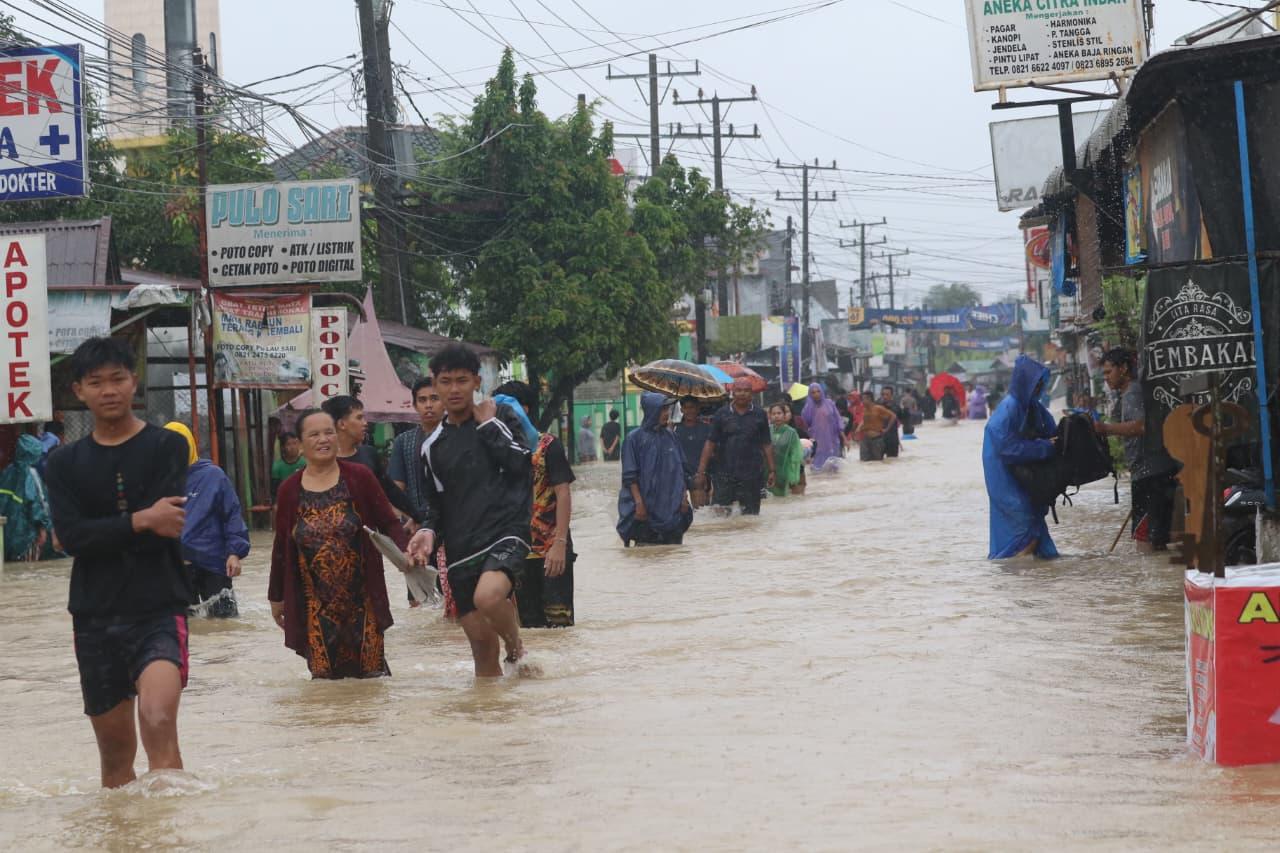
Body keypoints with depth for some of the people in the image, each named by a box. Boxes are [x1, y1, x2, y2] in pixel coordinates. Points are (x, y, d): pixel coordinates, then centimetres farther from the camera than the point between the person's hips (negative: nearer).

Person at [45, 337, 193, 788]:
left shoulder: (167, 447, 3)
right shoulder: (66, 463, 11)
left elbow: (167, 528, -11)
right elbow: (71, 537, -5)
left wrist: (104, 532, -6)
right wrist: (140, 521, -14)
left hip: (158, 610, -4)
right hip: (94, 616, 4)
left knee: (159, 720, -26)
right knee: (115, 753, 10)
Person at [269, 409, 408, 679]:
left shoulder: (359, 478, -1)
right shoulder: (289, 490, 4)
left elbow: (388, 523, 0)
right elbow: (281, 548, 12)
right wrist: (276, 597, 17)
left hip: (361, 601, -1)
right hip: (316, 605, 1)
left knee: (372, 672, 1)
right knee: (324, 677, -3)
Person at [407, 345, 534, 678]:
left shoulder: (501, 416, 6)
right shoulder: (434, 445, 15)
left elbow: (520, 465, -9)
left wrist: (487, 424, -4)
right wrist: (429, 531, 1)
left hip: (506, 533, -4)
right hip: (461, 549, 4)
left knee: (487, 596, -32)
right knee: (481, 641, 2)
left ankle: (517, 648, -5)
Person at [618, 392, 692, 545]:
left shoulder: (671, 437, 8)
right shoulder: (635, 439, -5)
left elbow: (681, 470, 13)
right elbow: (630, 477, -7)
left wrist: (684, 498, 6)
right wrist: (639, 503, -13)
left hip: (672, 505, 5)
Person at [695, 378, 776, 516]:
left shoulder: (759, 415, 6)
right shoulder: (722, 414, 3)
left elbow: (767, 445, 9)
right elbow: (710, 443, 3)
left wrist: (772, 471, 4)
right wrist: (701, 471, -3)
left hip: (751, 476, 0)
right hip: (725, 474, 0)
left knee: (751, 514, 4)